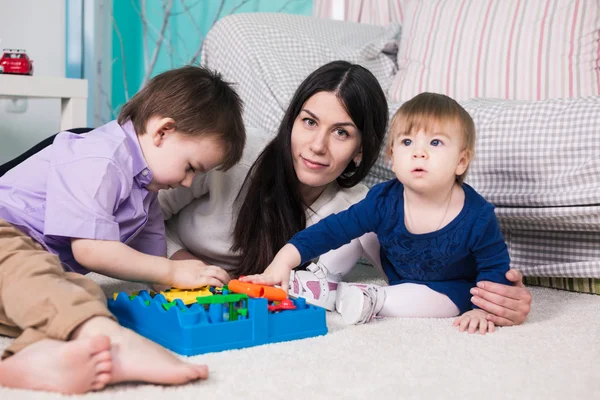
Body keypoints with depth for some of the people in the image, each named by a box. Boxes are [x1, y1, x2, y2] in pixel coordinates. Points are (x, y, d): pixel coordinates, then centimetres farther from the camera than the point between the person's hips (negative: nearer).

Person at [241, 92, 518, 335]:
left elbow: (495, 267, -16)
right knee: (362, 229, -10)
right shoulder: (384, 200, -22)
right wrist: (284, 261, -31)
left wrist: (482, 309, -33)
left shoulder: (477, 216, -28)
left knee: (447, 300, -33)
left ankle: (371, 301, -27)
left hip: (449, 290, -2)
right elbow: (334, 230, -21)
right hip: (395, 277, 3)